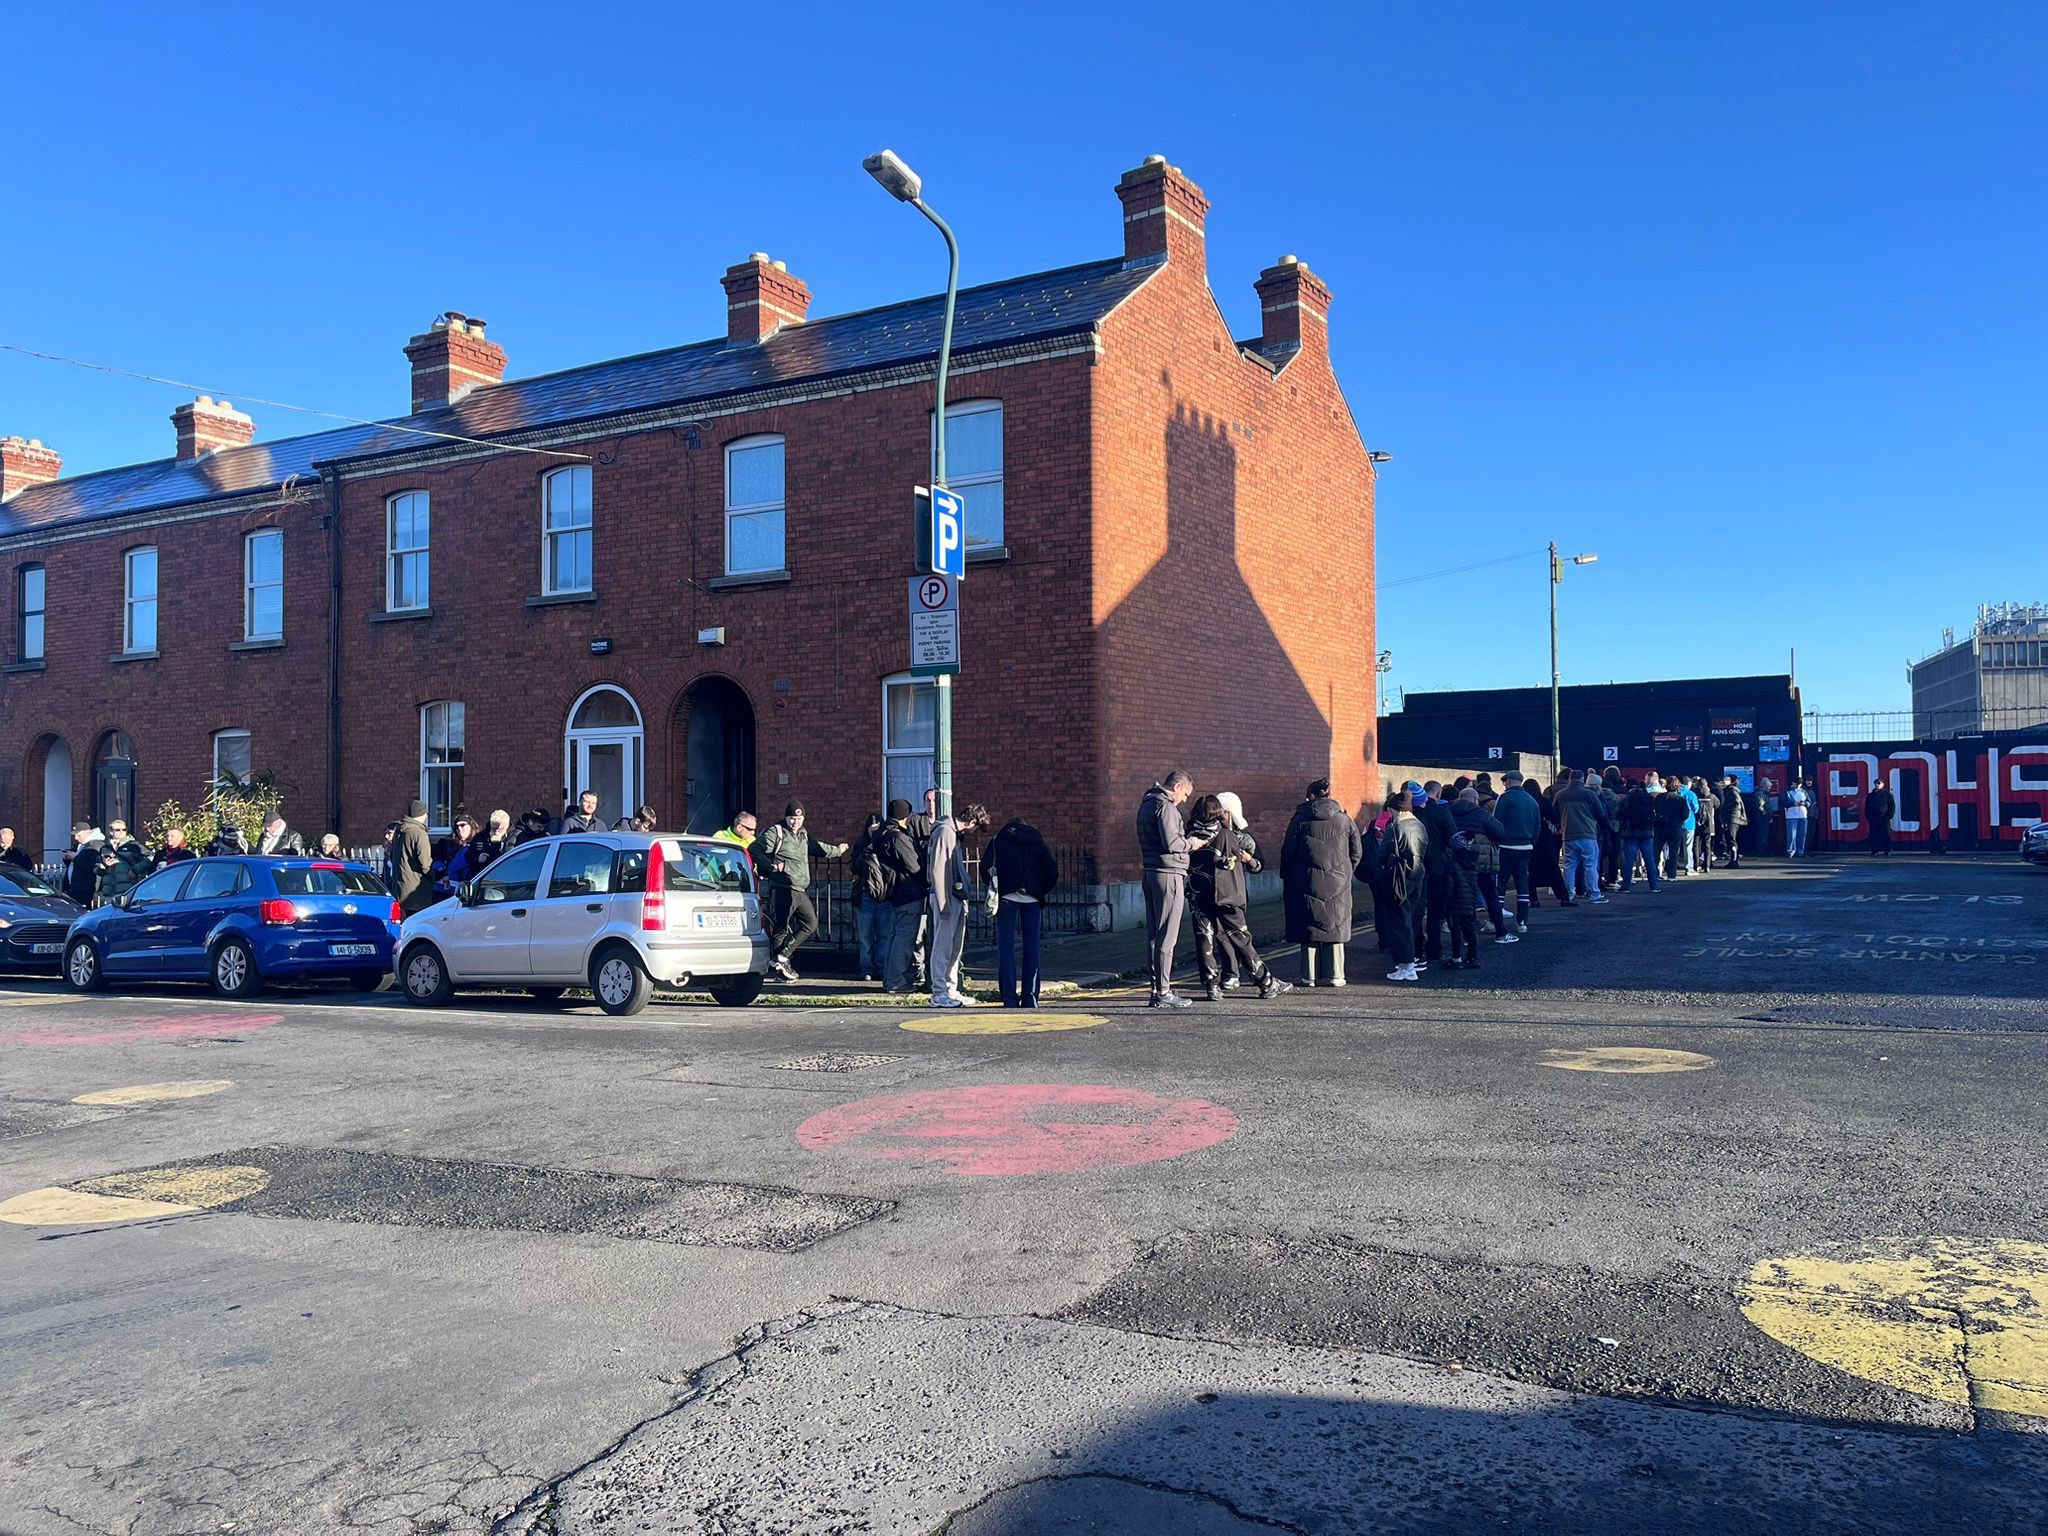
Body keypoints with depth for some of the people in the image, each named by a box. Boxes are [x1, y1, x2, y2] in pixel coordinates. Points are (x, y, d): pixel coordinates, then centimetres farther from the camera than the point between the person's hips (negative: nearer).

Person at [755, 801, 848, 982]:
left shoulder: (804, 834, 20)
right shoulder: (775, 833, -5)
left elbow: (817, 848, 37)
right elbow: (756, 850, -12)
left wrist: (837, 850, 50)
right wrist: (771, 866, -22)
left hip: (801, 891, 9)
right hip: (782, 889, -9)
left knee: (810, 923, 8)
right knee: (782, 927, -5)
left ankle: (780, 957, 7)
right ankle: (782, 965, 1)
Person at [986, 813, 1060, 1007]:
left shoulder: (999, 840, 12)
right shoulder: (1037, 842, 16)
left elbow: (986, 866, -2)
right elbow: (1052, 870, 4)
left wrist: (993, 889, 10)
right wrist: (1042, 891, 13)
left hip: (1007, 897, -1)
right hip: (1032, 899, 1)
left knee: (1006, 948, 0)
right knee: (1031, 948, 6)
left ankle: (1010, 998, -6)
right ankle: (1030, 997, 3)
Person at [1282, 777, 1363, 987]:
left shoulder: (1301, 820, -3)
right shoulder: (1344, 820, 4)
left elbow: (1288, 852, -3)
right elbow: (1356, 852, 6)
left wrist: (1285, 878, 8)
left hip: (1307, 882, -1)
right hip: (1337, 884, 2)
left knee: (1309, 930, 5)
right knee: (1335, 926, 8)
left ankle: (1309, 976, 6)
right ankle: (1334, 975, 8)